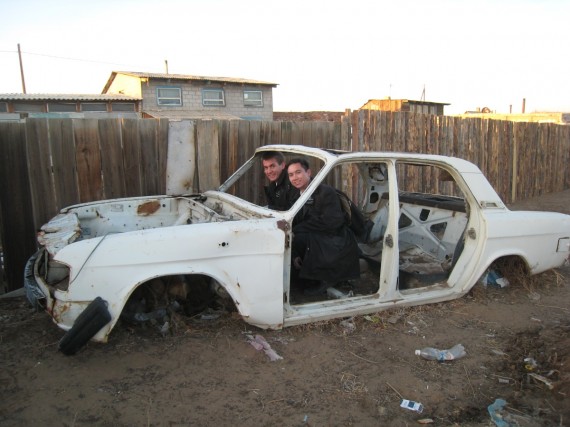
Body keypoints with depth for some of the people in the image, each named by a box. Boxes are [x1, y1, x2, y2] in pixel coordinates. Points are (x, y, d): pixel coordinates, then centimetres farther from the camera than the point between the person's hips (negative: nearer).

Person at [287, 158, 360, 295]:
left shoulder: (326, 192, -14)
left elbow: (331, 222, -25)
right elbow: (294, 226, 1)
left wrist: (296, 230, -23)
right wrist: (295, 255, -14)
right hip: (316, 241, 7)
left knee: (300, 239, -29)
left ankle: (322, 280, -10)